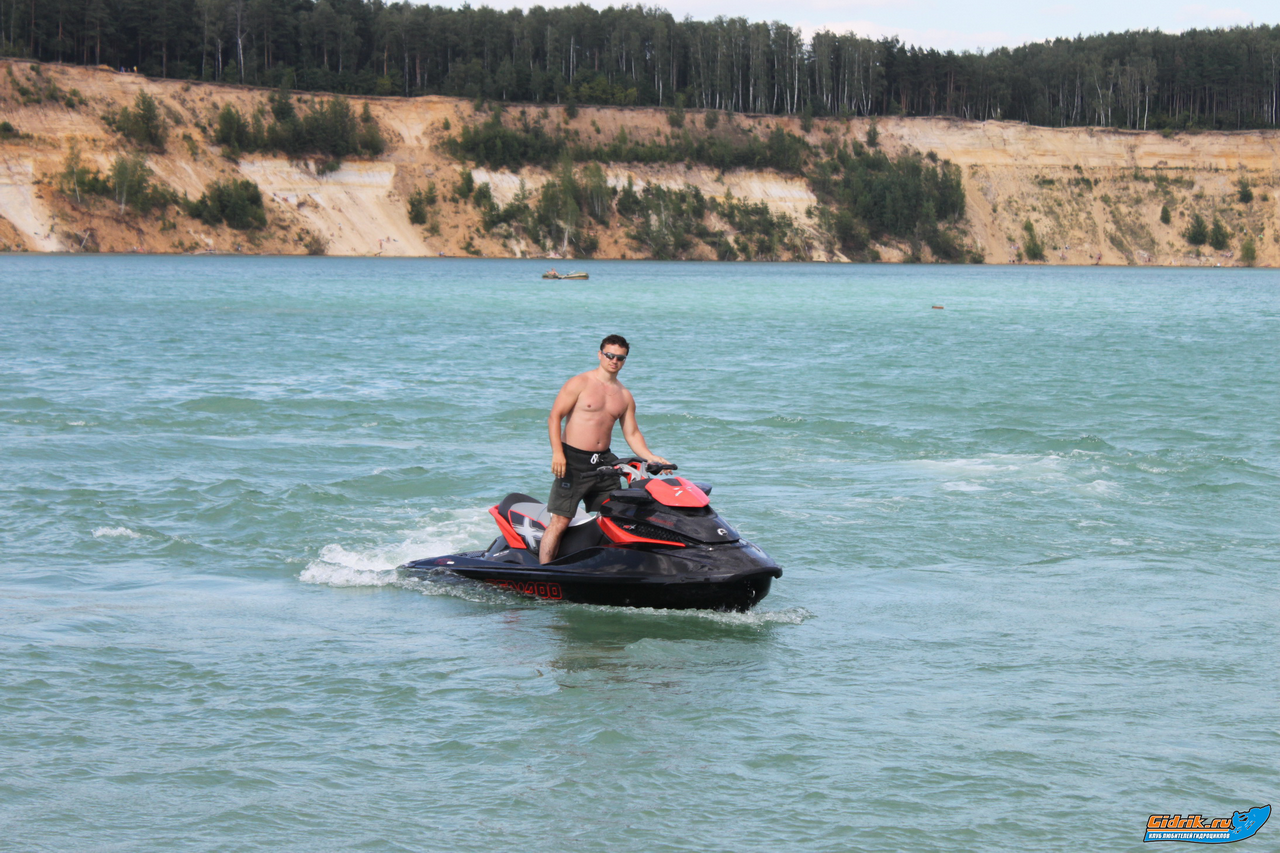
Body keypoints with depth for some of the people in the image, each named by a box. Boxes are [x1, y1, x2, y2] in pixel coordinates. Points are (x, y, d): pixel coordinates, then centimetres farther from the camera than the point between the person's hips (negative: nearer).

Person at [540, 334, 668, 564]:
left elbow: (632, 433, 16)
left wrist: (650, 457, 0)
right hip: (573, 461, -6)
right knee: (560, 522, -11)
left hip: (604, 462, 6)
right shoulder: (580, 383, -3)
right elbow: (554, 417, -7)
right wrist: (557, 452, -18)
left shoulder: (625, 396, 15)